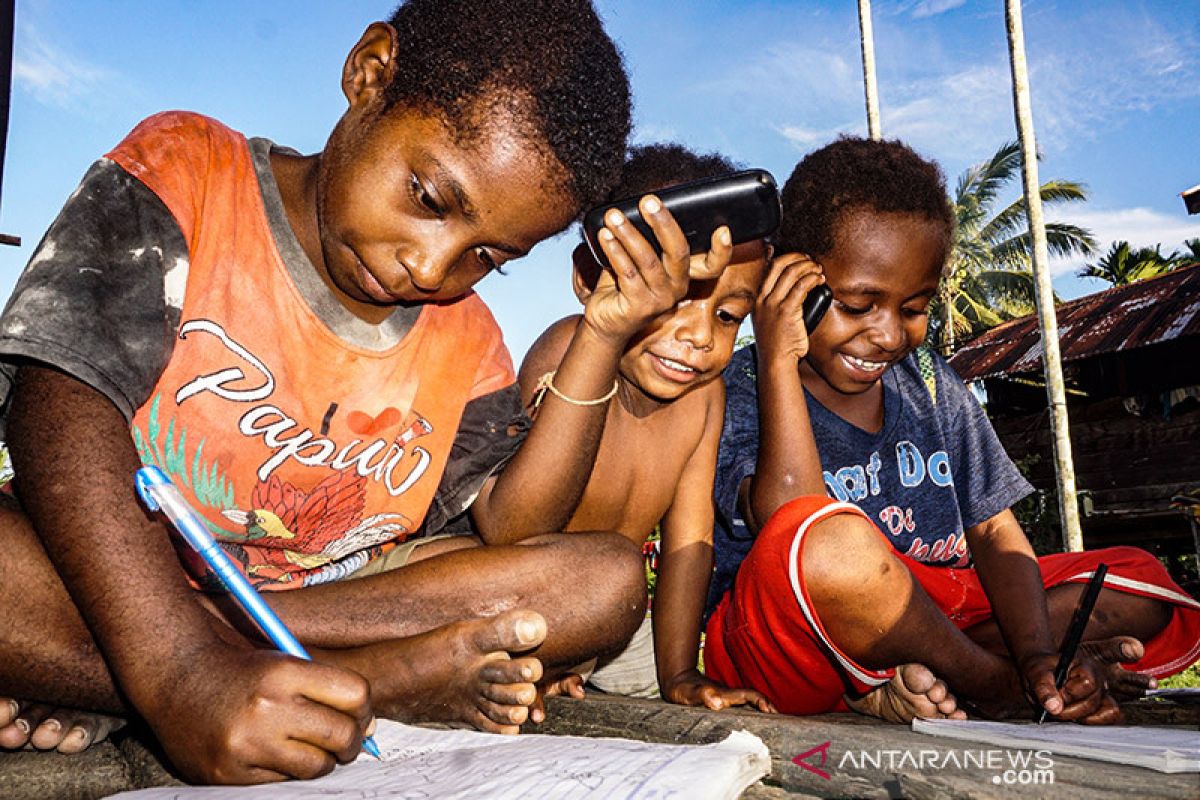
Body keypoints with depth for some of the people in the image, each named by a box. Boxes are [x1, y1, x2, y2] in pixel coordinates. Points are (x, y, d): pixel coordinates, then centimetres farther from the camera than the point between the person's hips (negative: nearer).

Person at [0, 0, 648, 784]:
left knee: (610, 579, -15)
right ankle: (382, 679, -23)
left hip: (336, 596, 4)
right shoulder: (180, 174, -8)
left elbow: (514, 531, -3)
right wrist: (182, 675, -35)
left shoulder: (467, 343, 3)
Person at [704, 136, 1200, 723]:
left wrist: (1038, 656, -12)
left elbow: (993, 530, 4)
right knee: (824, 541, -39)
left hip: (933, 614, 6)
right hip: (784, 652, -5)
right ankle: (995, 688, -11)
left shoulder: (930, 385, 8)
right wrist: (779, 360, -22)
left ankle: (912, 676, -16)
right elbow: (791, 518, -27)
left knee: (1140, 578, -1)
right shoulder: (739, 391, -9)